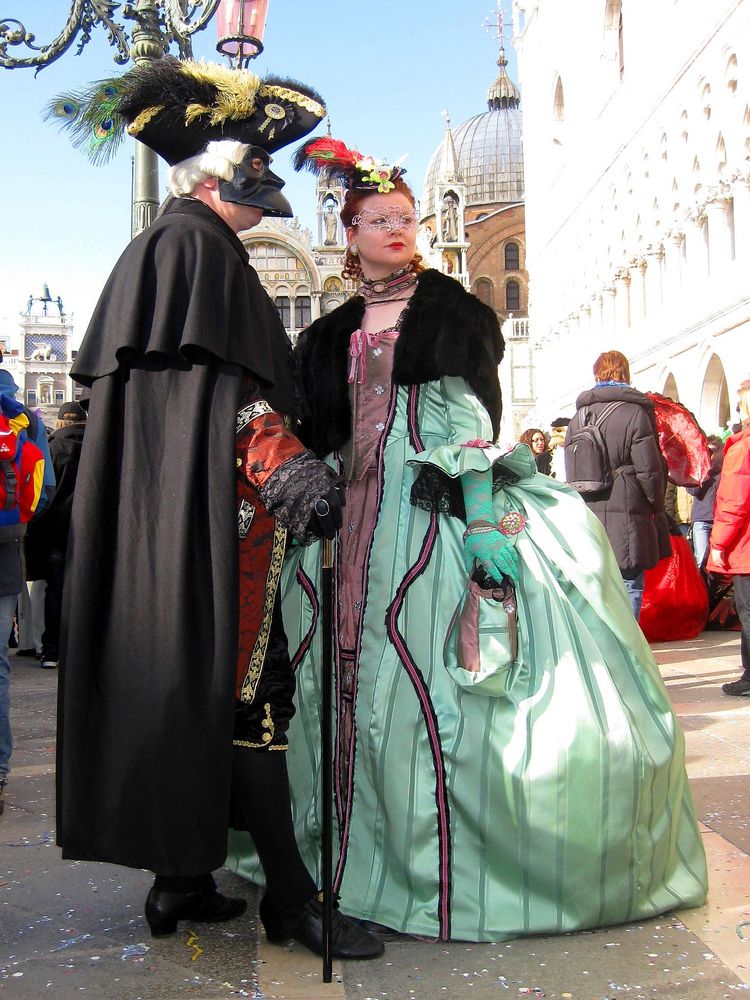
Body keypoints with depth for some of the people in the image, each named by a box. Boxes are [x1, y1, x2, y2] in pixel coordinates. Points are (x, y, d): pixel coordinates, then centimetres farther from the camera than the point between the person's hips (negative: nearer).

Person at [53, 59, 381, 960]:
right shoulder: (199, 244, -4)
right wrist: (285, 466, -23)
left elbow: (106, 379, 23)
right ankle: (289, 895, -4)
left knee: (167, 681, 9)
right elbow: (225, 381, -17)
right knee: (245, 687, -10)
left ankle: (178, 877, 18)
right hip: (213, 497, -10)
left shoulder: (147, 251, 24)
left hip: (151, 499, 10)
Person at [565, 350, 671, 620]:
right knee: (629, 588, 0)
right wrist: (657, 506, 5)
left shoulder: (578, 417, 10)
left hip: (587, 518, 6)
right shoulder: (635, 412, -7)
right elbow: (649, 469, -8)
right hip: (627, 515, -5)